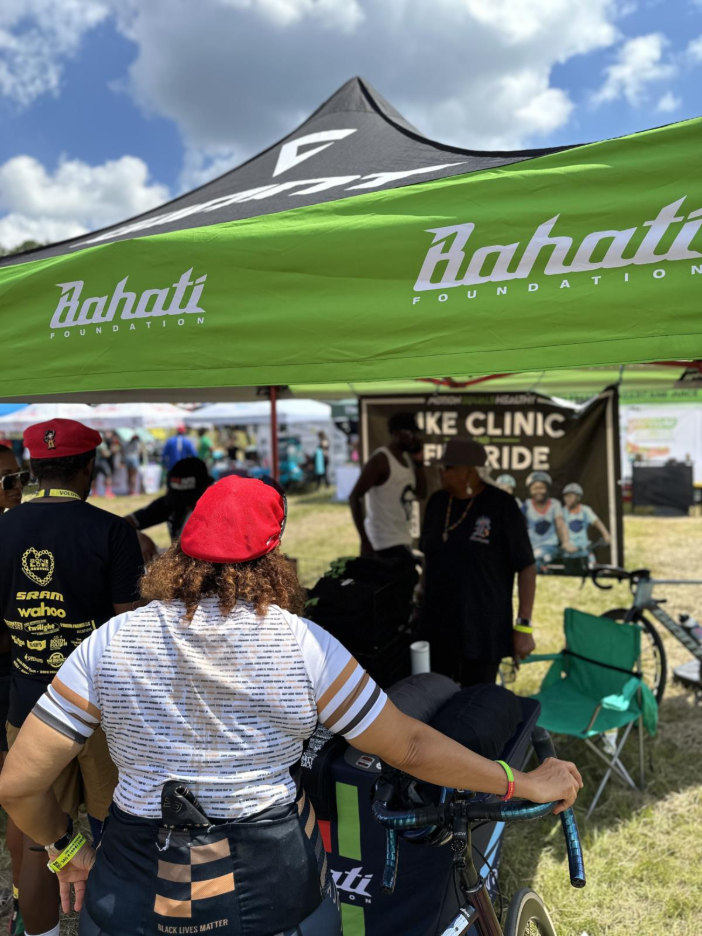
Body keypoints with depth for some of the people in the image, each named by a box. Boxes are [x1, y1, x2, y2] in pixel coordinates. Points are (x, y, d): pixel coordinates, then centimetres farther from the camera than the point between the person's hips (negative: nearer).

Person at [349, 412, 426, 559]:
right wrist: (365, 541, -21)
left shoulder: (407, 458, 10)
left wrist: (419, 462, 1)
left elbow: (421, 494, 14)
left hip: (403, 540, 9)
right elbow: (354, 497, -18)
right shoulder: (381, 460, -14)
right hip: (386, 542, -8)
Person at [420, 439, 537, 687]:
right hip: (437, 627, 5)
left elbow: (526, 566, -12)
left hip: (484, 631, -4)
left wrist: (524, 626, -14)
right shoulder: (437, 501, 1)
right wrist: (421, 606, 13)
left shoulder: (500, 505, -14)